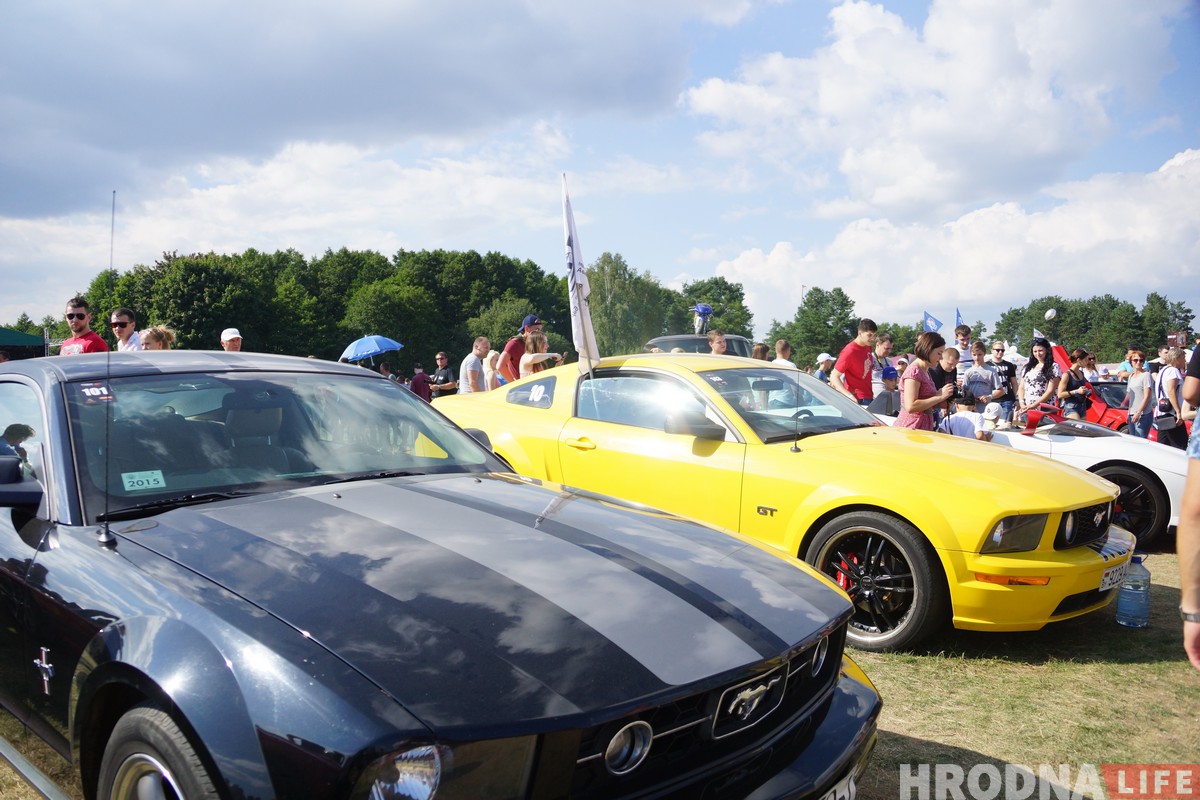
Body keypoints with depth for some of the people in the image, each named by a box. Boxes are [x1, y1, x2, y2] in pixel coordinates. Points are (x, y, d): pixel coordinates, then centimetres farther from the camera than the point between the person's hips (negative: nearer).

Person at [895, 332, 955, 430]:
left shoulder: (925, 372, 16)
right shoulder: (914, 371, -11)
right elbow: (910, 406, -21)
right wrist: (940, 397, -16)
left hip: (924, 427, 9)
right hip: (911, 427, -9)